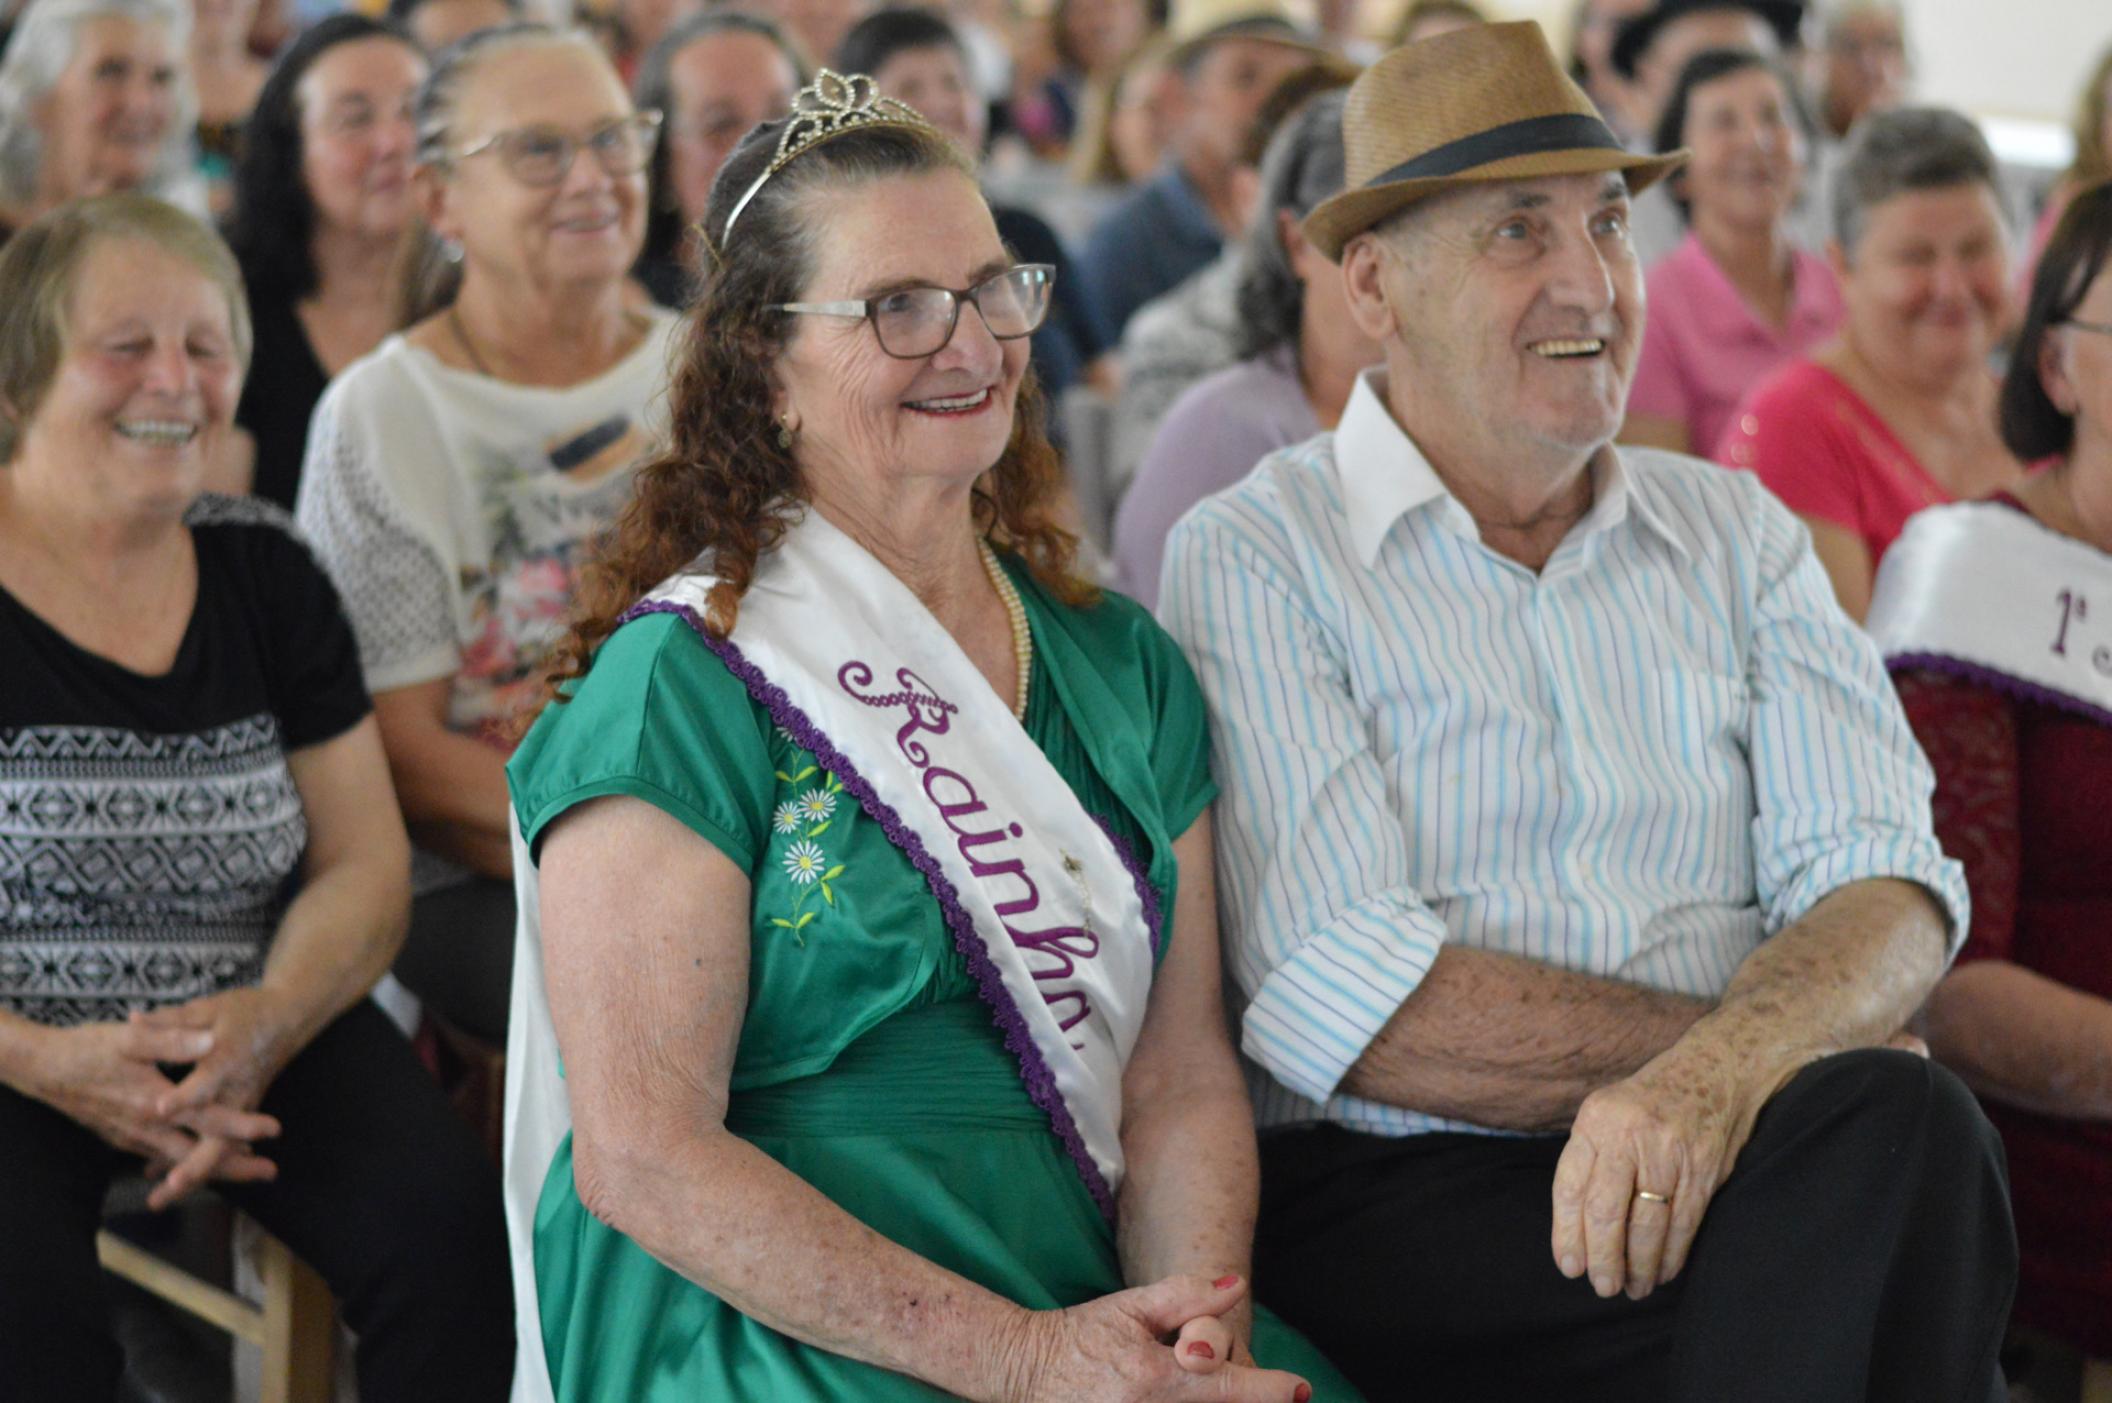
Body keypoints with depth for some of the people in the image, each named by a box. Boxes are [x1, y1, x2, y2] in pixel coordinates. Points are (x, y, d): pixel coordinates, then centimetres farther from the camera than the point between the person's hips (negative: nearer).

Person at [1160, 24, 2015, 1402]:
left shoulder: (1738, 537, 16)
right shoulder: (1252, 561, 1)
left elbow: (1882, 886, 2)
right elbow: (1338, 1002, -11)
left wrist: (1718, 1075, -22)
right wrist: (1790, 1055, -11)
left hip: (1714, 1179, 5)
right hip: (1385, 1205, -4)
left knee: (1898, 1124, -30)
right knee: (1889, 1123, -30)